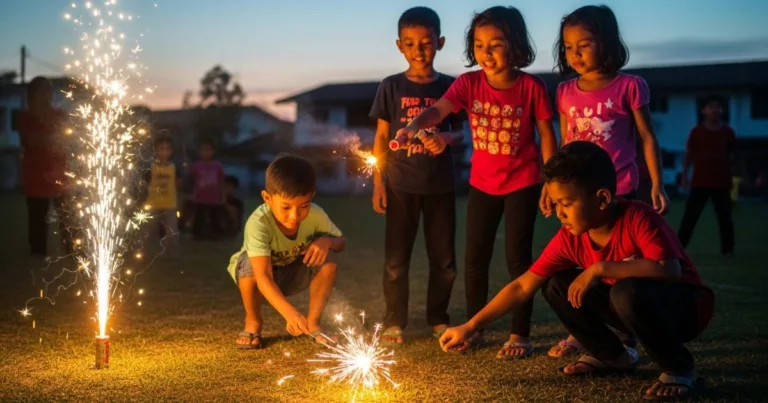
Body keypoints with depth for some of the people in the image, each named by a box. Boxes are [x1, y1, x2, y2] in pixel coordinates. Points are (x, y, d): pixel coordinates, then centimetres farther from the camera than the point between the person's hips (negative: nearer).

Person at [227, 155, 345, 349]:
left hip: (292, 274, 3)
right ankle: (253, 322, -7)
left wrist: (326, 240, -32)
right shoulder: (258, 223, -39)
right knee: (250, 267, -37)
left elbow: (341, 243, -6)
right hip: (260, 272, -3)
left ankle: (313, 322, -4)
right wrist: (290, 313, -63)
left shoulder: (315, 215, -25)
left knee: (327, 263, -25)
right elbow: (263, 277, -48)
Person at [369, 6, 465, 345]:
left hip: (440, 184, 1)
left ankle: (438, 318, 22)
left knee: (444, 257, 7)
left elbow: (459, 130, 7)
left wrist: (447, 137, -17)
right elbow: (382, 136, 3)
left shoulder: (450, 86, 2)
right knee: (396, 258, 2)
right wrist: (378, 182, -2)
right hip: (401, 185, -1)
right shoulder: (391, 87, 0)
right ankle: (394, 322, 13)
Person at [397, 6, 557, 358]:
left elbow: (546, 135, -4)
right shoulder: (469, 83, -9)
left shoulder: (531, 87, -13)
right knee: (475, 258, 10)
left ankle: (520, 335, 12)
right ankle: (474, 328, 25)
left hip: (522, 184, -3)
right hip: (482, 184, 3)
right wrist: (413, 127, -46)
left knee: (518, 257, 1)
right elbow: (438, 110, -25)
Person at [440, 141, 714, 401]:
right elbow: (523, 287, -8)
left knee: (628, 291, -37)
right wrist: (470, 327, -12)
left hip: (686, 306, -6)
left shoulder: (638, 218, -28)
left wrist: (600, 268, -38)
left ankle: (680, 371, -14)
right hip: (636, 305, 6)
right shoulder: (570, 238, -11)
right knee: (557, 285, -6)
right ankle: (613, 358, 10)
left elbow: (669, 270, -43)